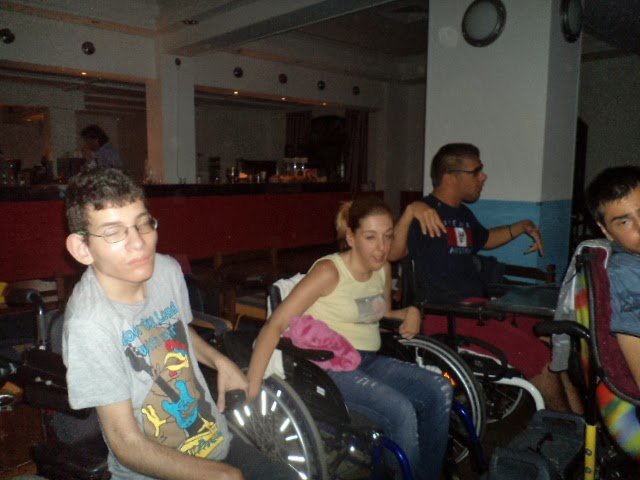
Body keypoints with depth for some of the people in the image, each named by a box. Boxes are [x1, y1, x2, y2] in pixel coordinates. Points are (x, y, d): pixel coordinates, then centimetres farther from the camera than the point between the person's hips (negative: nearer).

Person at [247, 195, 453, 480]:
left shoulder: (383, 269, 6)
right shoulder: (329, 271, -16)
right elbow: (275, 325, -20)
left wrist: (408, 313, 3)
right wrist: (252, 389, -26)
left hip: (369, 361, 7)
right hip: (330, 367, -7)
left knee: (440, 390, -11)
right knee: (401, 411, -26)